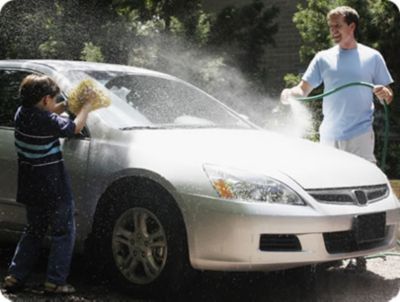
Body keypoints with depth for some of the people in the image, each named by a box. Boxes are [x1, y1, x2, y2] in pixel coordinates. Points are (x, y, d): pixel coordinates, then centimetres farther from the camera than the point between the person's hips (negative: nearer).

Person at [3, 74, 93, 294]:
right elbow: (75, 127, -10)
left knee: (34, 231, 21)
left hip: (30, 188, 8)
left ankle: (15, 277, 17)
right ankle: (55, 281, 4)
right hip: (53, 187, -8)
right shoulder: (46, 120, -20)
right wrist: (87, 105, 3)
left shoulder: (22, 114, 2)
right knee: (63, 232, 6)